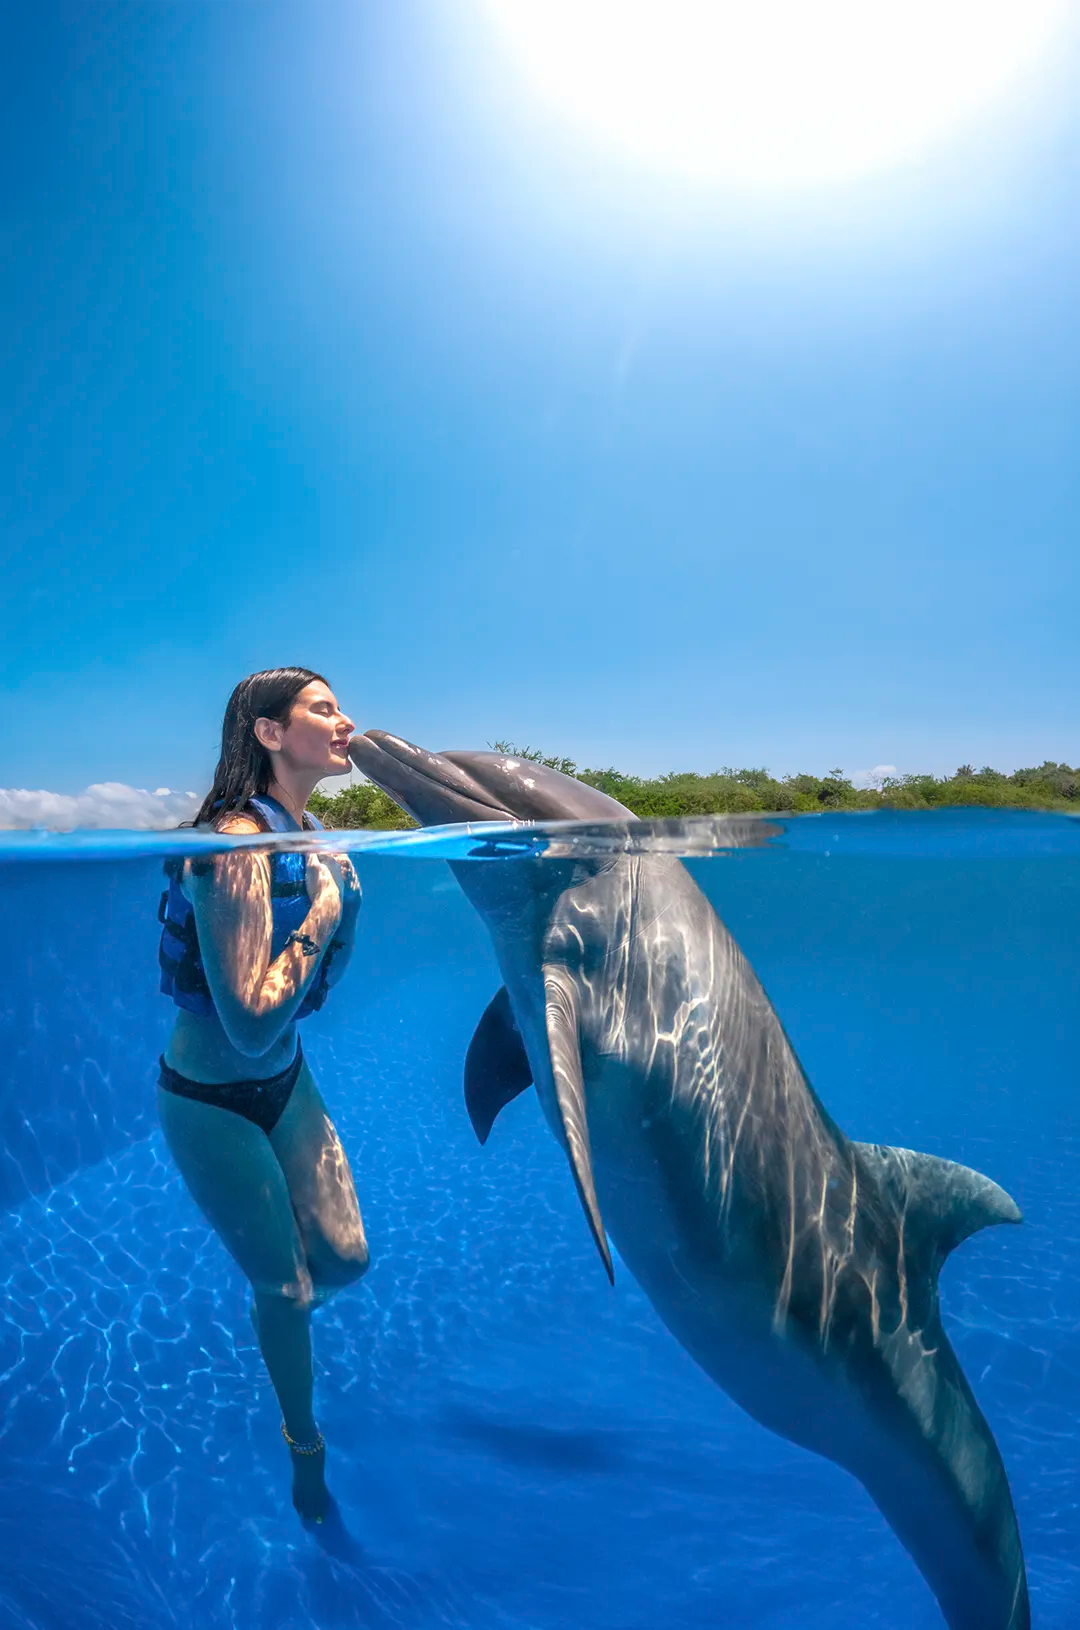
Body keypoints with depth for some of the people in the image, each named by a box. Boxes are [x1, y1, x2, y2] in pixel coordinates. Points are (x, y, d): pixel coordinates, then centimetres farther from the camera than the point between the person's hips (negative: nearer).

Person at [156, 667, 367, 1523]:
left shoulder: (300, 833, -3)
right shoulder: (235, 849, -30)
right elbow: (251, 1026, -33)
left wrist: (343, 896, -6)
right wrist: (321, 914, -27)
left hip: (286, 1080, 7)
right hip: (212, 1100, -7)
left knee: (346, 1255, 13)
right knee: (283, 1284, 11)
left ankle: (275, 1322, 49)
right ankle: (305, 1445, 40)